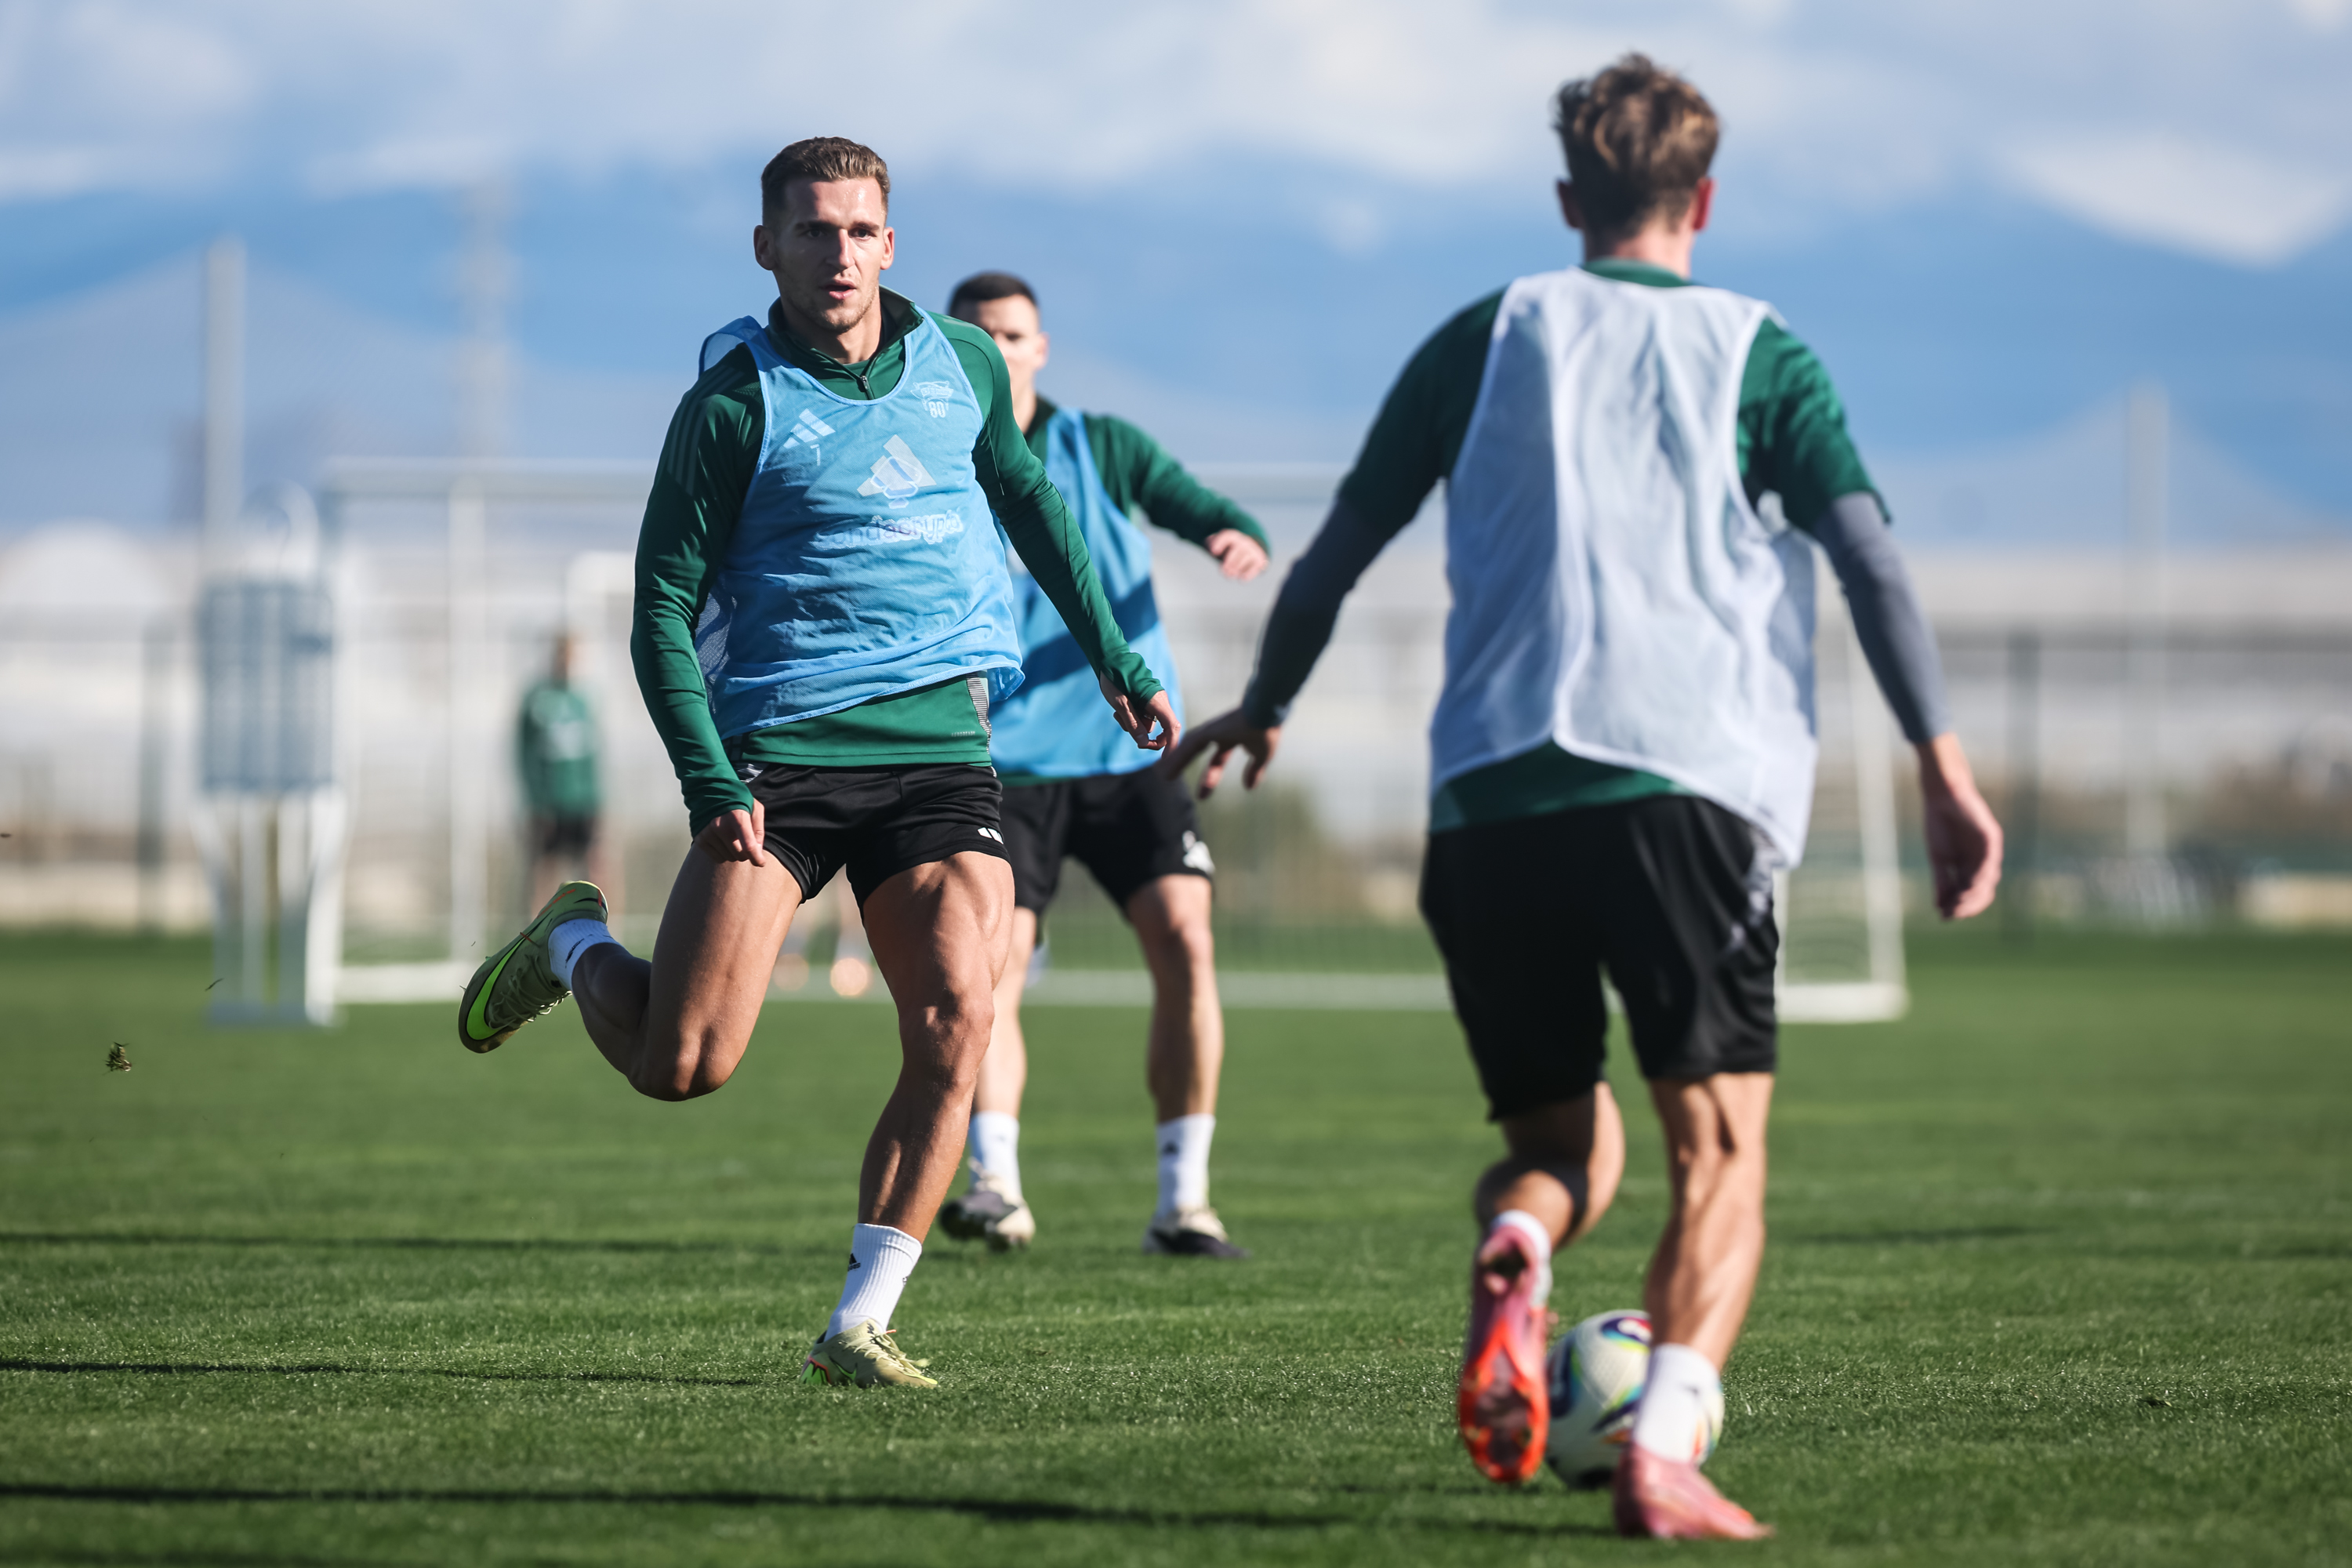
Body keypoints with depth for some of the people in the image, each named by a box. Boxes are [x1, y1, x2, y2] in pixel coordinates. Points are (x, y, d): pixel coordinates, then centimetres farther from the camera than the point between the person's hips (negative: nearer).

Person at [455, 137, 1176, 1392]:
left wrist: (1111, 658, 29)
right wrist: (712, 783, -17)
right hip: (778, 753, -3)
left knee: (956, 1024, -17)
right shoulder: (732, 404, -6)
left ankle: (858, 1327, -8)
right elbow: (662, 611, -5)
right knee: (681, 1065, -9)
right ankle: (573, 946, 27)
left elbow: (1027, 494, 29)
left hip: (938, 745, 3)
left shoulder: (962, 365, 9)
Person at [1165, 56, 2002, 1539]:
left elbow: (1340, 546, 19)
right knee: (1719, 1146, 0)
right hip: (1691, 778, -2)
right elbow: (1870, 554, -1)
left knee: (1563, 1135, 16)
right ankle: (1667, 1449, -23)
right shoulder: (1760, 354, 12)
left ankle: (1512, 1257, -20)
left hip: (1491, 796, 2)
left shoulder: (1490, 336, 17)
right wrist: (1945, 766, -4)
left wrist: (1261, 708, 34)